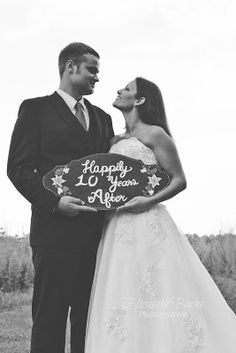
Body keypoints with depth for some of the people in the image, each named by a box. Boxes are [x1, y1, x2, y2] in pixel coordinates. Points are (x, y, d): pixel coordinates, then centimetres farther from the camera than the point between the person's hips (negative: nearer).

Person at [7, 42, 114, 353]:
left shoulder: (102, 118, 21)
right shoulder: (36, 109, 4)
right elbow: (19, 167, -4)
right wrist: (53, 200, -18)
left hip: (97, 231, 6)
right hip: (56, 231, -5)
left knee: (91, 320, 8)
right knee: (50, 319, -2)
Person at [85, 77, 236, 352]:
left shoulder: (154, 134, -2)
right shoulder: (116, 141, 19)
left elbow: (179, 180, -4)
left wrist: (149, 201, -17)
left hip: (147, 225, -7)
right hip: (117, 230, 7)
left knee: (154, 302, -7)